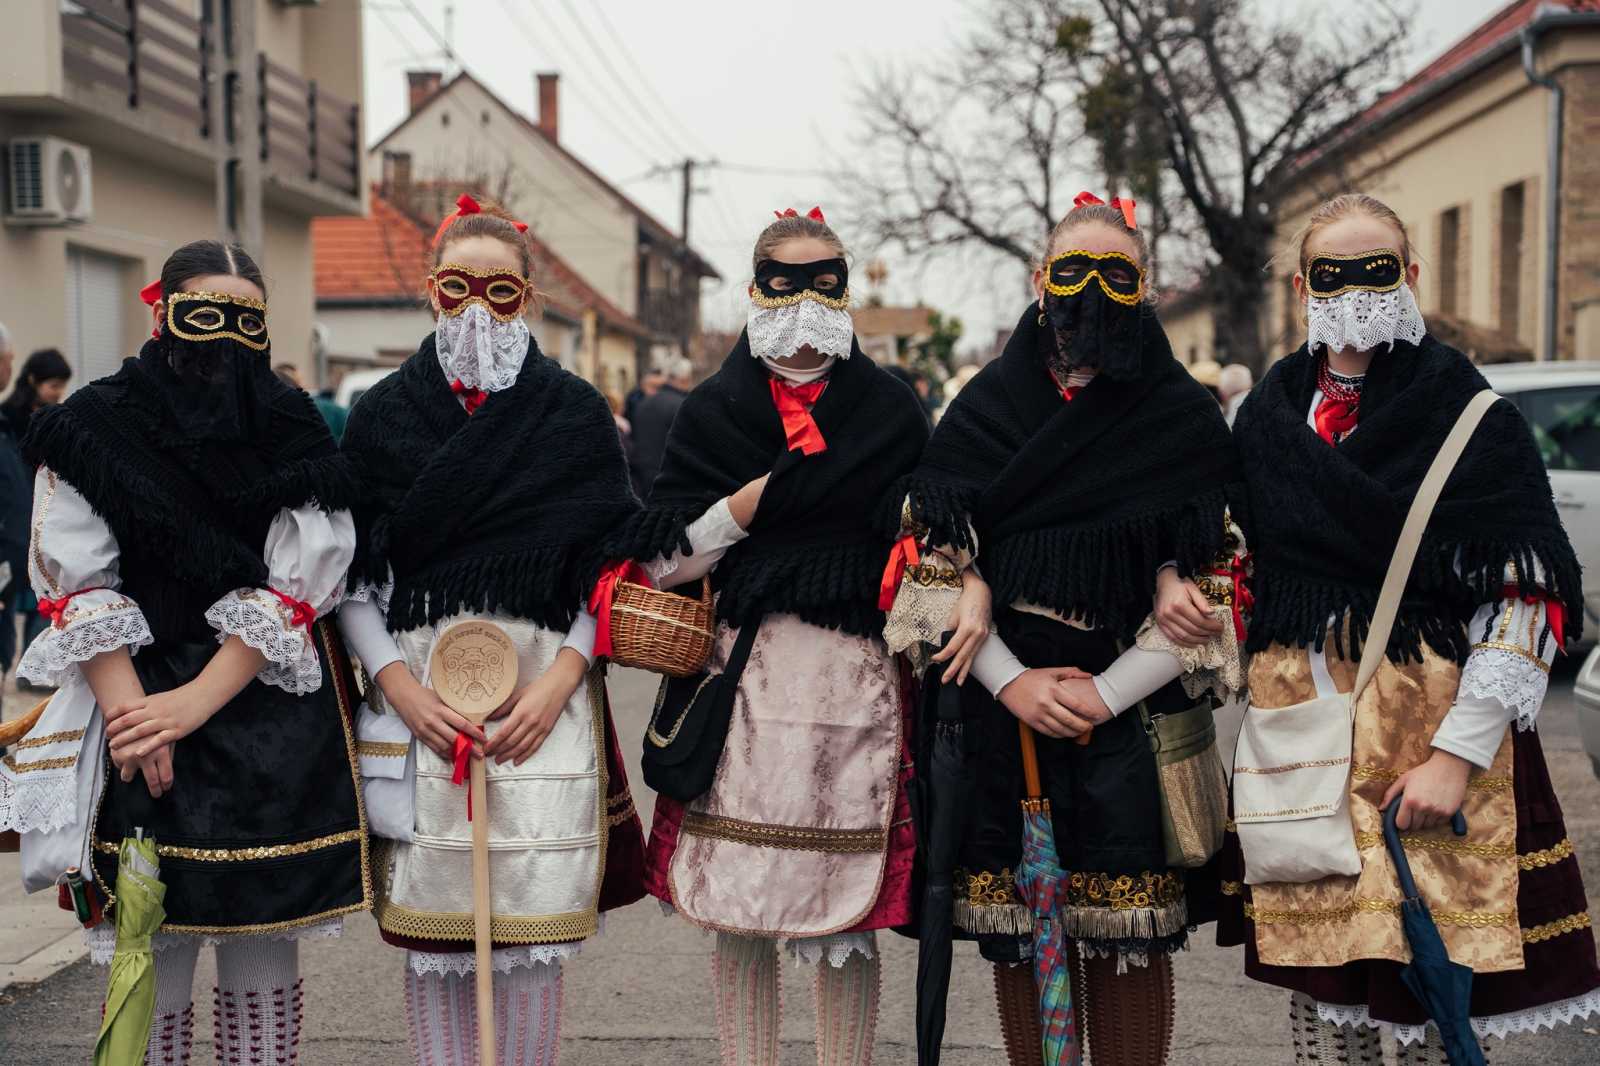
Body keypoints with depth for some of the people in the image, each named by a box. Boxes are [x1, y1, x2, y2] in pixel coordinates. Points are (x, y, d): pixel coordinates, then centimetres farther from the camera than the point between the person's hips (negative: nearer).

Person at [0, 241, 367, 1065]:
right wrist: (128, 711, -16)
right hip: (138, 701, -1)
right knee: (150, 954, 1)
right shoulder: (95, 428, 1)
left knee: (264, 945, 6)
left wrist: (196, 702, -15)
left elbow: (295, 590, -5)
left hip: (271, 724, 1)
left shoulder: (293, 436, 2)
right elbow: (79, 586, -3)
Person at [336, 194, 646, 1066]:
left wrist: (561, 677, -9)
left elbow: (609, 568, 4)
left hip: (545, 693, -1)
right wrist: (397, 684, -8)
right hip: (417, 695, 1)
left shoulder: (575, 413, 6)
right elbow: (352, 577, 6)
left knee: (533, 928, 0)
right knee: (429, 928, 5)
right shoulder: (383, 415, 8)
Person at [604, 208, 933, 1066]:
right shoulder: (712, 412, 9)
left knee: (845, 915, 1)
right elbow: (661, 561, 2)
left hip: (854, 680, -1)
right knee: (735, 908, 5)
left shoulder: (890, 409, 9)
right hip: (739, 680, 1)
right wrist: (751, 502, -10)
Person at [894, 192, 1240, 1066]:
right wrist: (1012, 683, -9)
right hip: (1001, 706, 1)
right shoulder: (984, 407, 7)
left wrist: (1106, 695, -10)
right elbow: (935, 567, 2)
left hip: (1128, 709, -1)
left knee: (1128, 930, -1)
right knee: (1013, 930, 5)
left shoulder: (1184, 419, 3)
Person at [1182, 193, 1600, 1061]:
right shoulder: (1268, 414, 11)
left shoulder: (1470, 418, -2)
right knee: (1319, 986, 6)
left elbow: (1527, 598, -8)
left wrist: (1457, 754, -15)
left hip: (1432, 727, -3)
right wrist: (1175, 579, 1)